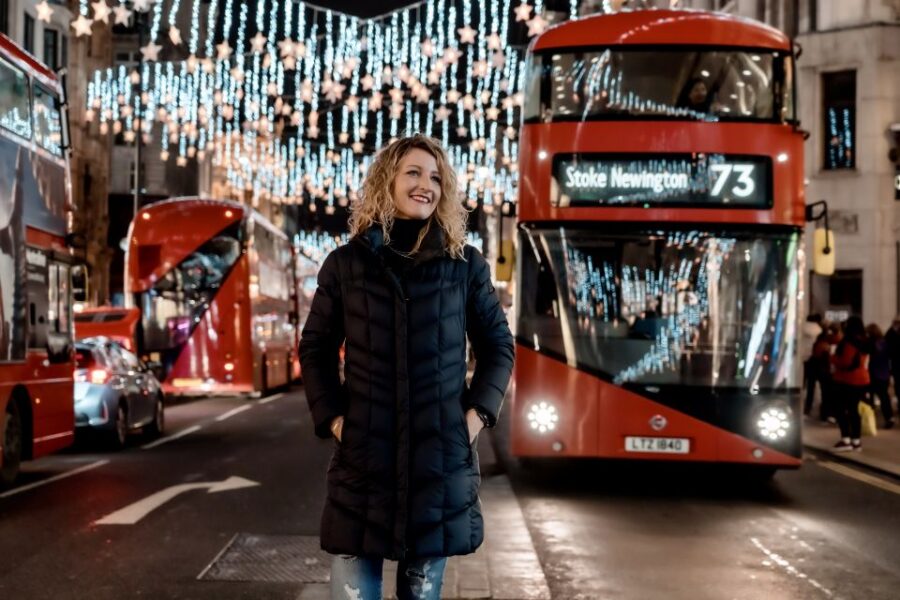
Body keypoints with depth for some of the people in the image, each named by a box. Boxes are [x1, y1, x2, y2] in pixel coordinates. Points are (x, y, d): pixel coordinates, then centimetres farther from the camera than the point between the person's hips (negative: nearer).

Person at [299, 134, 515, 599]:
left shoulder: (465, 264, 5)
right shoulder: (346, 263, 4)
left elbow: (497, 345, 11)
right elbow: (315, 348, 10)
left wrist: (478, 413, -1)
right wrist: (331, 417, -1)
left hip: (440, 455, 1)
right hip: (364, 454, 0)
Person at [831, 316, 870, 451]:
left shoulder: (849, 342, -16)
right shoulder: (863, 342, 12)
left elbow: (845, 362, -20)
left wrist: (833, 359, -3)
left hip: (847, 380, -9)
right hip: (861, 380, 9)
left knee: (841, 409, -6)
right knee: (853, 409, 12)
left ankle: (846, 439, -13)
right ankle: (856, 440, 11)